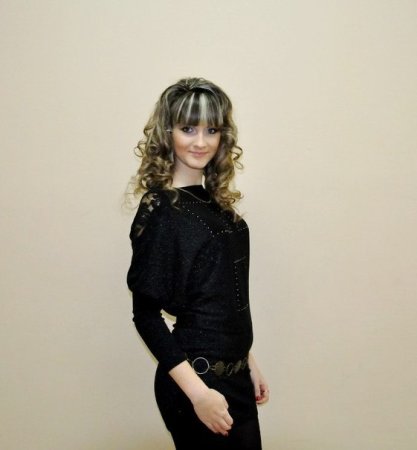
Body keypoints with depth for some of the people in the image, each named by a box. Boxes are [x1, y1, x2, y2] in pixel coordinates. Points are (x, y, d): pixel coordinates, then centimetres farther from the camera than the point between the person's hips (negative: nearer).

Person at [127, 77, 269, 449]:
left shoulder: (216, 201, 5)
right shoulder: (160, 210, -16)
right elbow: (146, 314, -16)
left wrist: (247, 360, 15)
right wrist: (198, 392, -20)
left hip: (234, 375, 7)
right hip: (198, 377, -7)